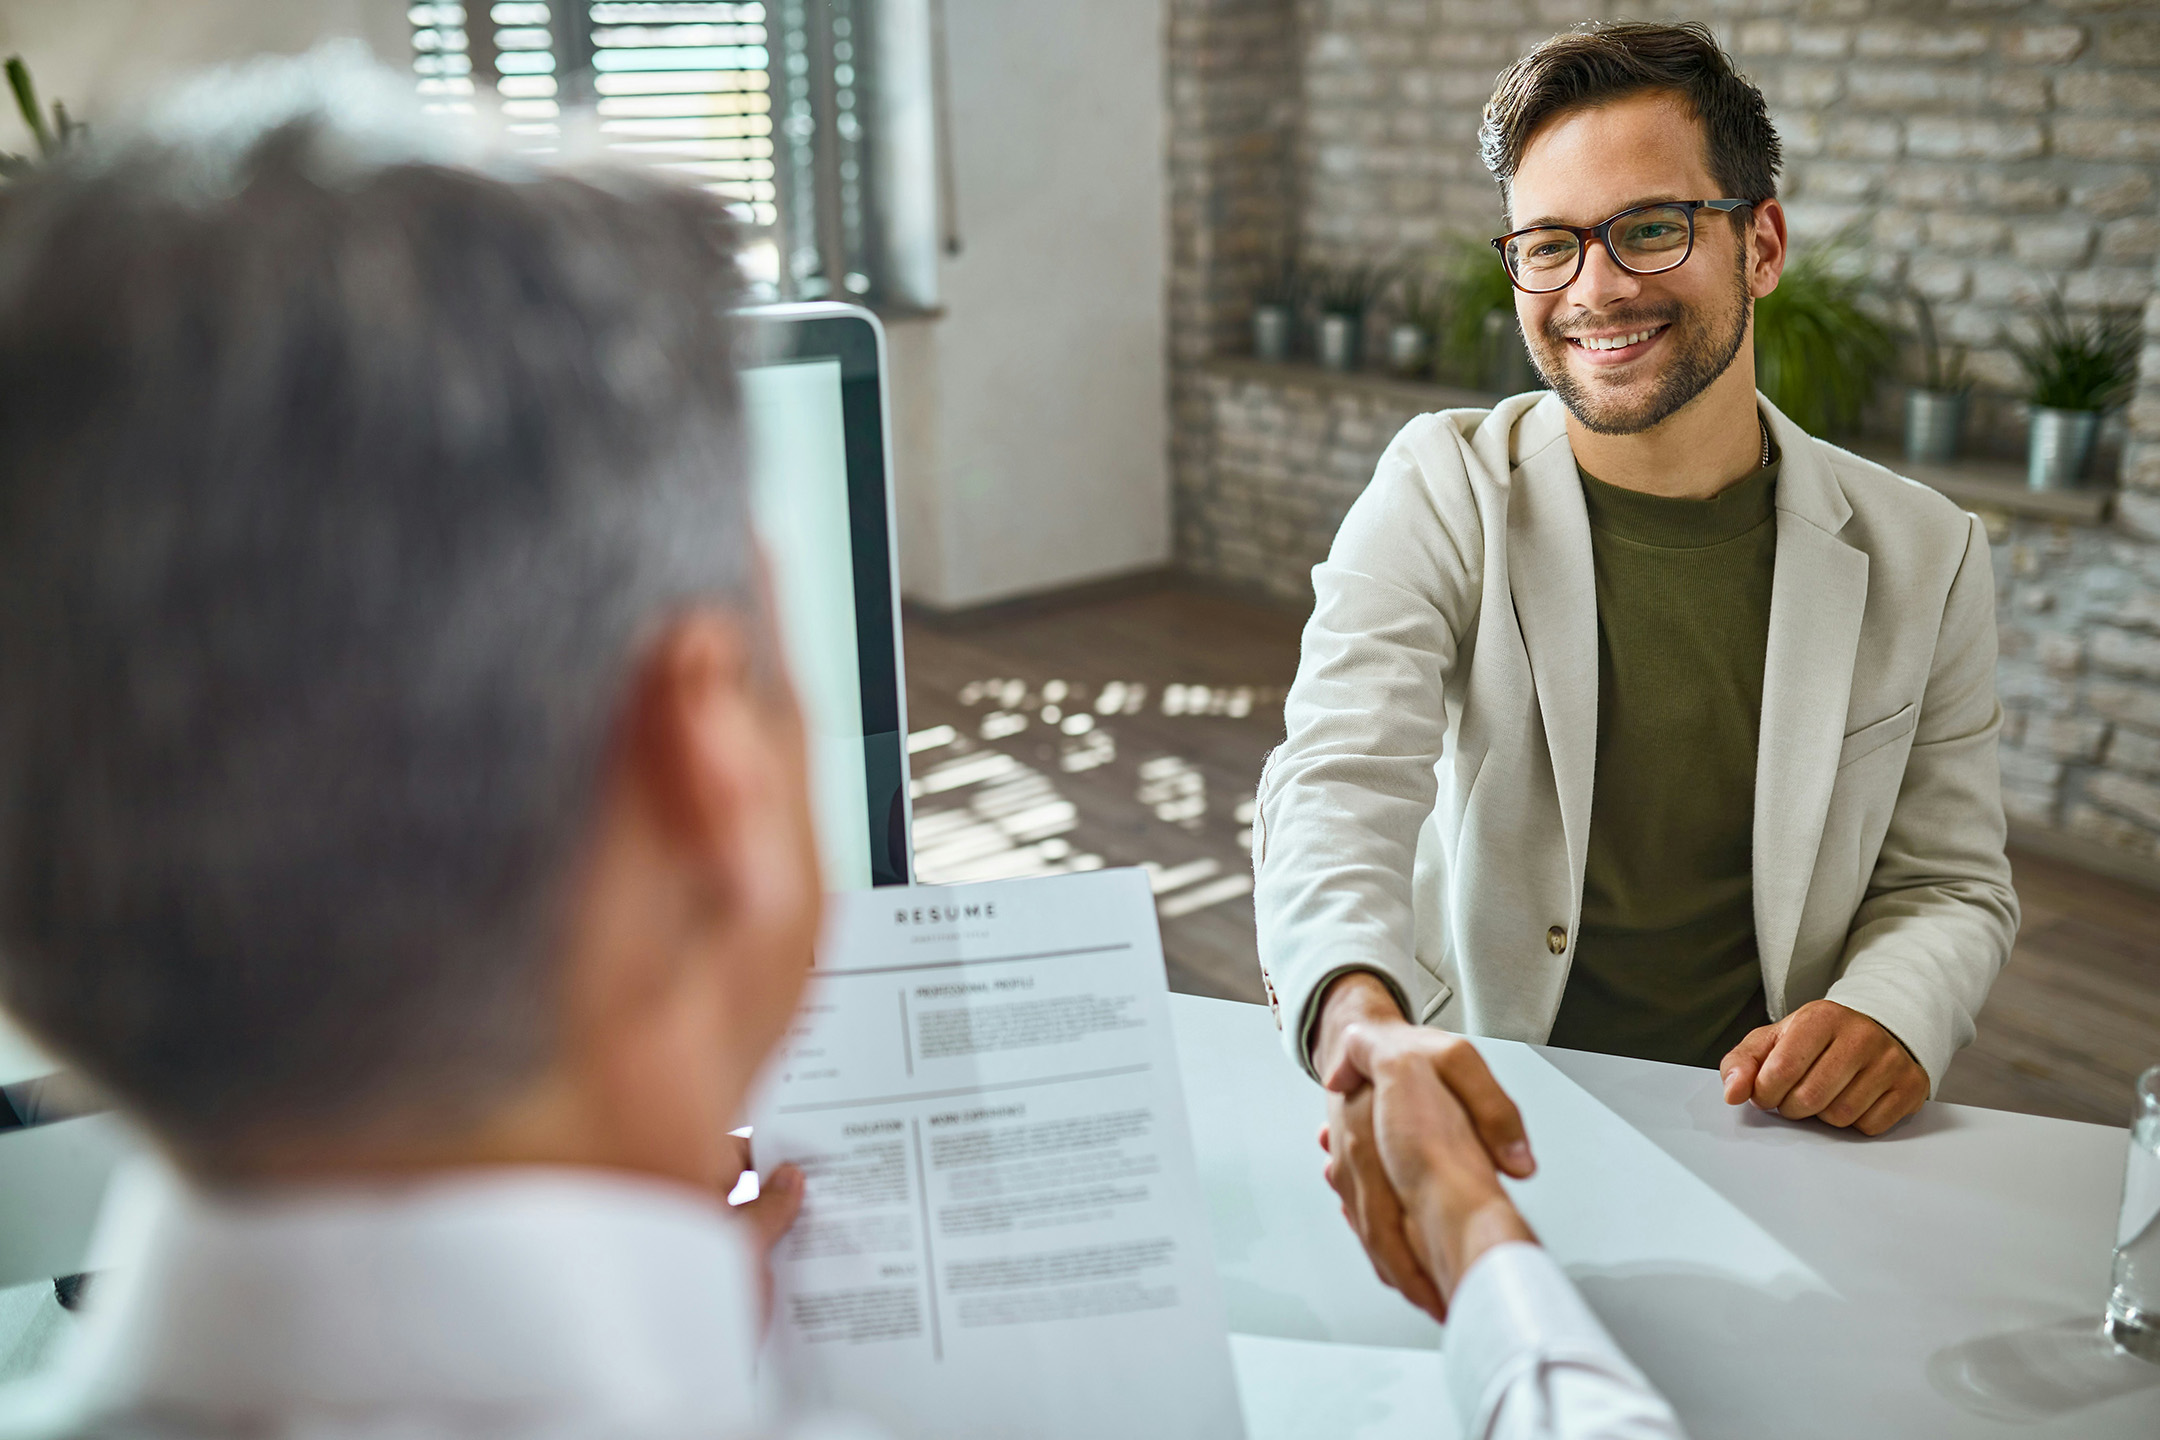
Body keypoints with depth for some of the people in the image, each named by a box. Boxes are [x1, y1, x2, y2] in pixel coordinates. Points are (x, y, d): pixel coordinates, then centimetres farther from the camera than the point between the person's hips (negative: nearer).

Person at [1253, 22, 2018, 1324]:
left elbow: (1954, 882, 9)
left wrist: (1892, 1014, -16)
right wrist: (1364, 1025, -44)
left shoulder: (1921, 558, 0)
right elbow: (1340, 781, -22)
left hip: (1758, 1129, 2)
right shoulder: (1442, 494, -6)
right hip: (1480, 1109, -1)